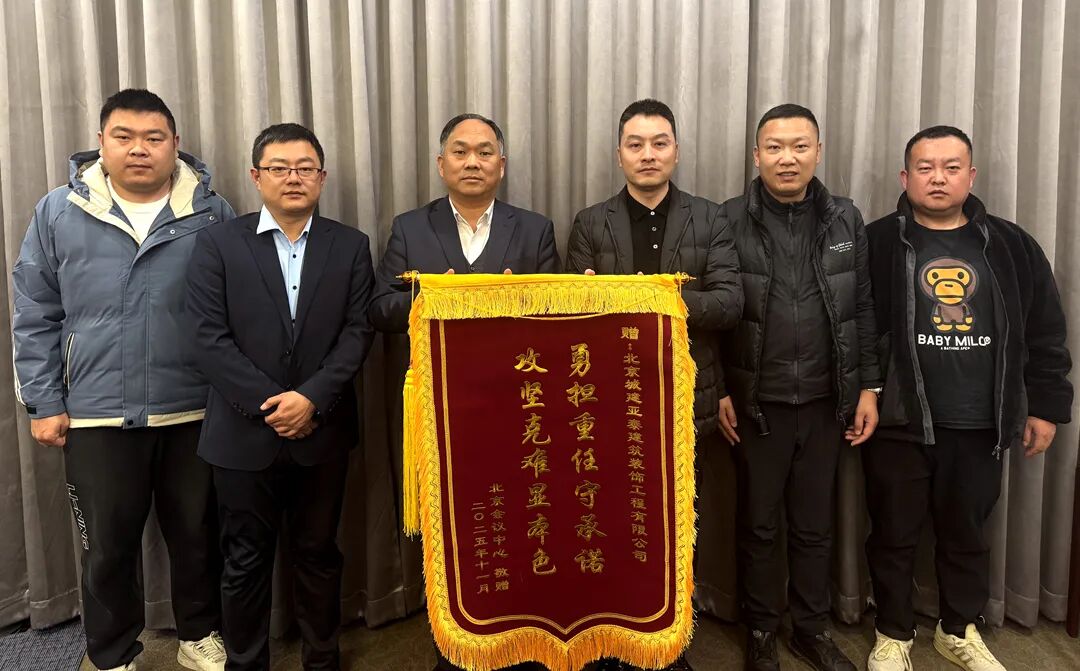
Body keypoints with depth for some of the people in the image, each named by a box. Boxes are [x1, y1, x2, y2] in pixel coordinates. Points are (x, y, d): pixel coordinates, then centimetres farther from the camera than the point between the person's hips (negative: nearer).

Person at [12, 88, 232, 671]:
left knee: (196, 534, 13)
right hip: (97, 415, 0)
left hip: (194, 413, 0)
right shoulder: (58, 213, 2)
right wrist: (43, 402, 1)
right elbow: (35, 317, 5)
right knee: (108, 545, 11)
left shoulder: (211, 213, 0)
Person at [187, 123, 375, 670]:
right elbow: (209, 336, -7)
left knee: (319, 553, 14)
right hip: (244, 433, -1)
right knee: (246, 560, 11)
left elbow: (358, 332, -4)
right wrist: (268, 403, -14)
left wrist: (312, 399, -15)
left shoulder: (350, 246, 4)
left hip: (323, 431, 1)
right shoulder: (217, 244, 0)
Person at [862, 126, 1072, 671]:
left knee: (967, 533, 17)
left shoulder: (1010, 246, 6)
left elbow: (1044, 334, 9)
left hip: (979, 425, 3)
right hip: (898, 423, -2)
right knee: (894, 534, 9)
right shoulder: (878, 243, -3)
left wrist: (1046, 405, 7)